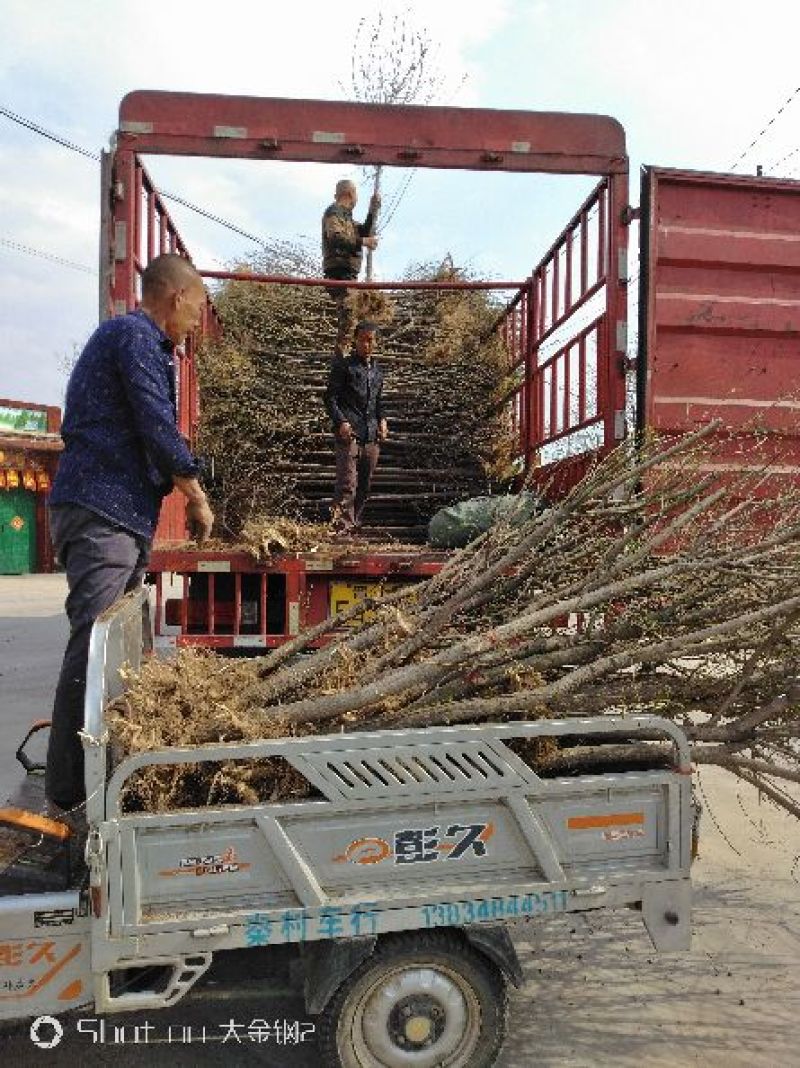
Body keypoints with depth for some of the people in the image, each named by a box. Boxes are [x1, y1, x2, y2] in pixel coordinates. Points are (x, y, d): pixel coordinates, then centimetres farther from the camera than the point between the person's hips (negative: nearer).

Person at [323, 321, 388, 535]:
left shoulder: (377, 370, 21)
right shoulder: (344, 366, 2)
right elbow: (330, 398, -2)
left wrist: (382, 420, 13)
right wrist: (341, 422, -15)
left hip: (372, 437, 7)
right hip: (349, 434, -6)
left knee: (364, 486, 8)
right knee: (347, 484, -14)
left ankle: (354, 523, 18)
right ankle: (341, 528, -14)